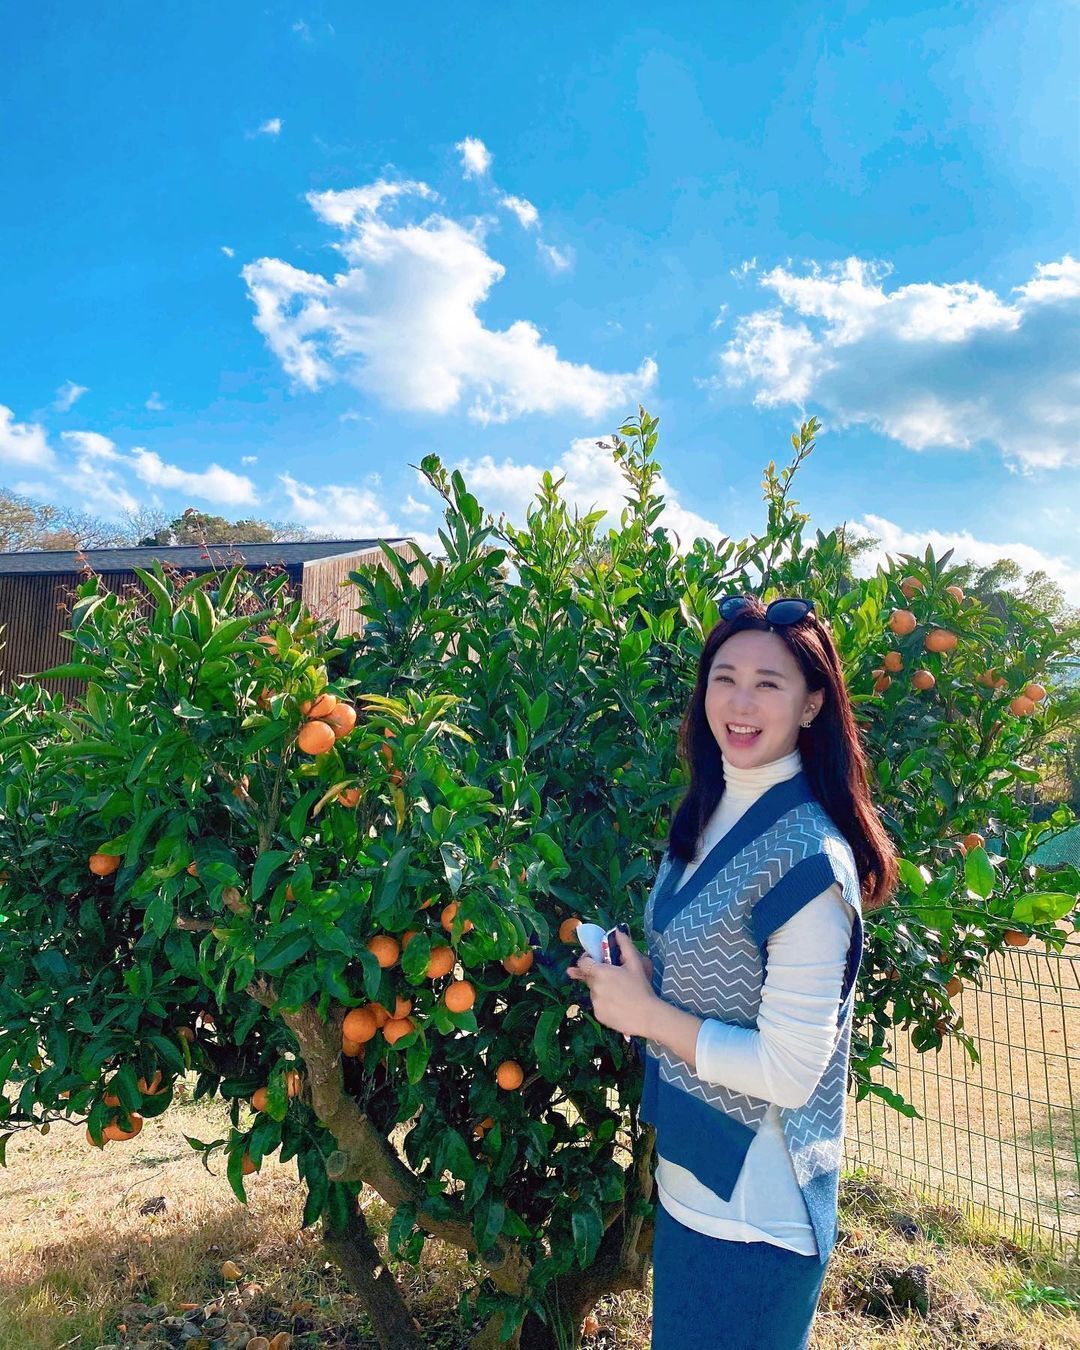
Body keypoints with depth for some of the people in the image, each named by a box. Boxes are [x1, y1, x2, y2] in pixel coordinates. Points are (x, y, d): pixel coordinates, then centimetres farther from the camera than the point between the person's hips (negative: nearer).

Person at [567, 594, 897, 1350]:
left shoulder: (806, 856, -26)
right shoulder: (713, 811, 0)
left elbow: (790, 1072, -24)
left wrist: (644, 1014, -18)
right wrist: (629, 980, -5)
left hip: (755, 1207, -8)